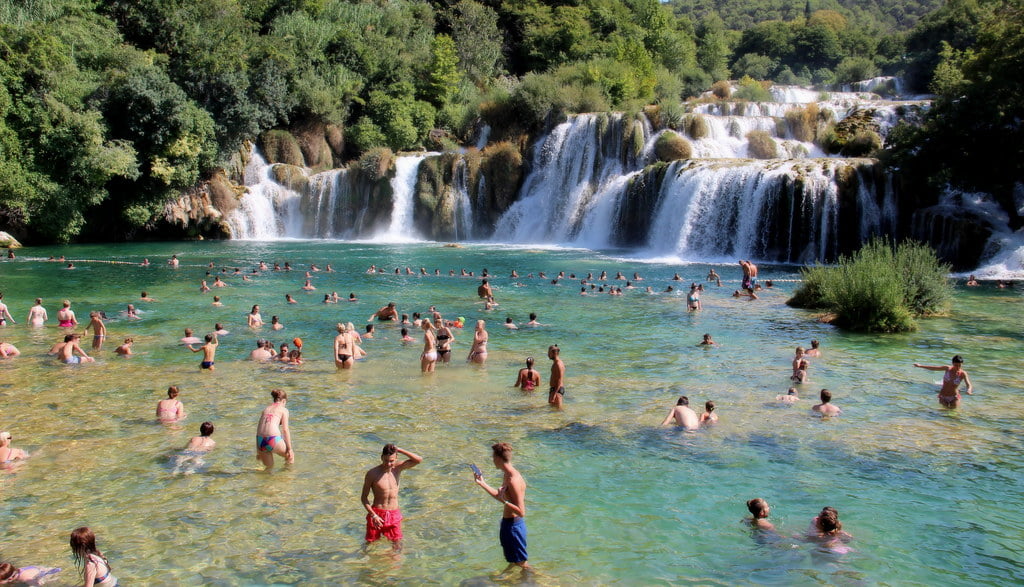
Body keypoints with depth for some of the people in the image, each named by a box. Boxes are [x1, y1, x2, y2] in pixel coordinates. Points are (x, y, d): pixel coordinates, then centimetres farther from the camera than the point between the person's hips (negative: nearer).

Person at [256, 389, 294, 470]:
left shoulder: (266, 409, 21)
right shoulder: (284, 410, 8)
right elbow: (285, 430, 0)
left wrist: (258, 452, 26)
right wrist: (290, 449, 3)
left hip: (261, 440, 5)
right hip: (273, 440, -5)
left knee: (269, 467, 25)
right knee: (290, 455, 23)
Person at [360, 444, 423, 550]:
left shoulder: (398, 468, -3)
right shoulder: (372, 474, -13)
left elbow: (419, 460, -14)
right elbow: (364, 497, -7)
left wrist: (399, 450, -18)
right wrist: (373, 515, -17)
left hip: (394, 515, 3)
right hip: (377, 514, -2)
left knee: (398, 546, 8)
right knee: (370, 544, 8)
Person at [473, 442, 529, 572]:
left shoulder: (514, 480, -27)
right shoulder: (506, 475, 4)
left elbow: (521, 512, -27)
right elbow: (500, 495, 20)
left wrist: (504, 501, -32)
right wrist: (482, 483, 20)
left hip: (514, 525, -10)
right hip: (507, 522, 10)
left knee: (521, 563, 6)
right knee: (512, 559, 28)